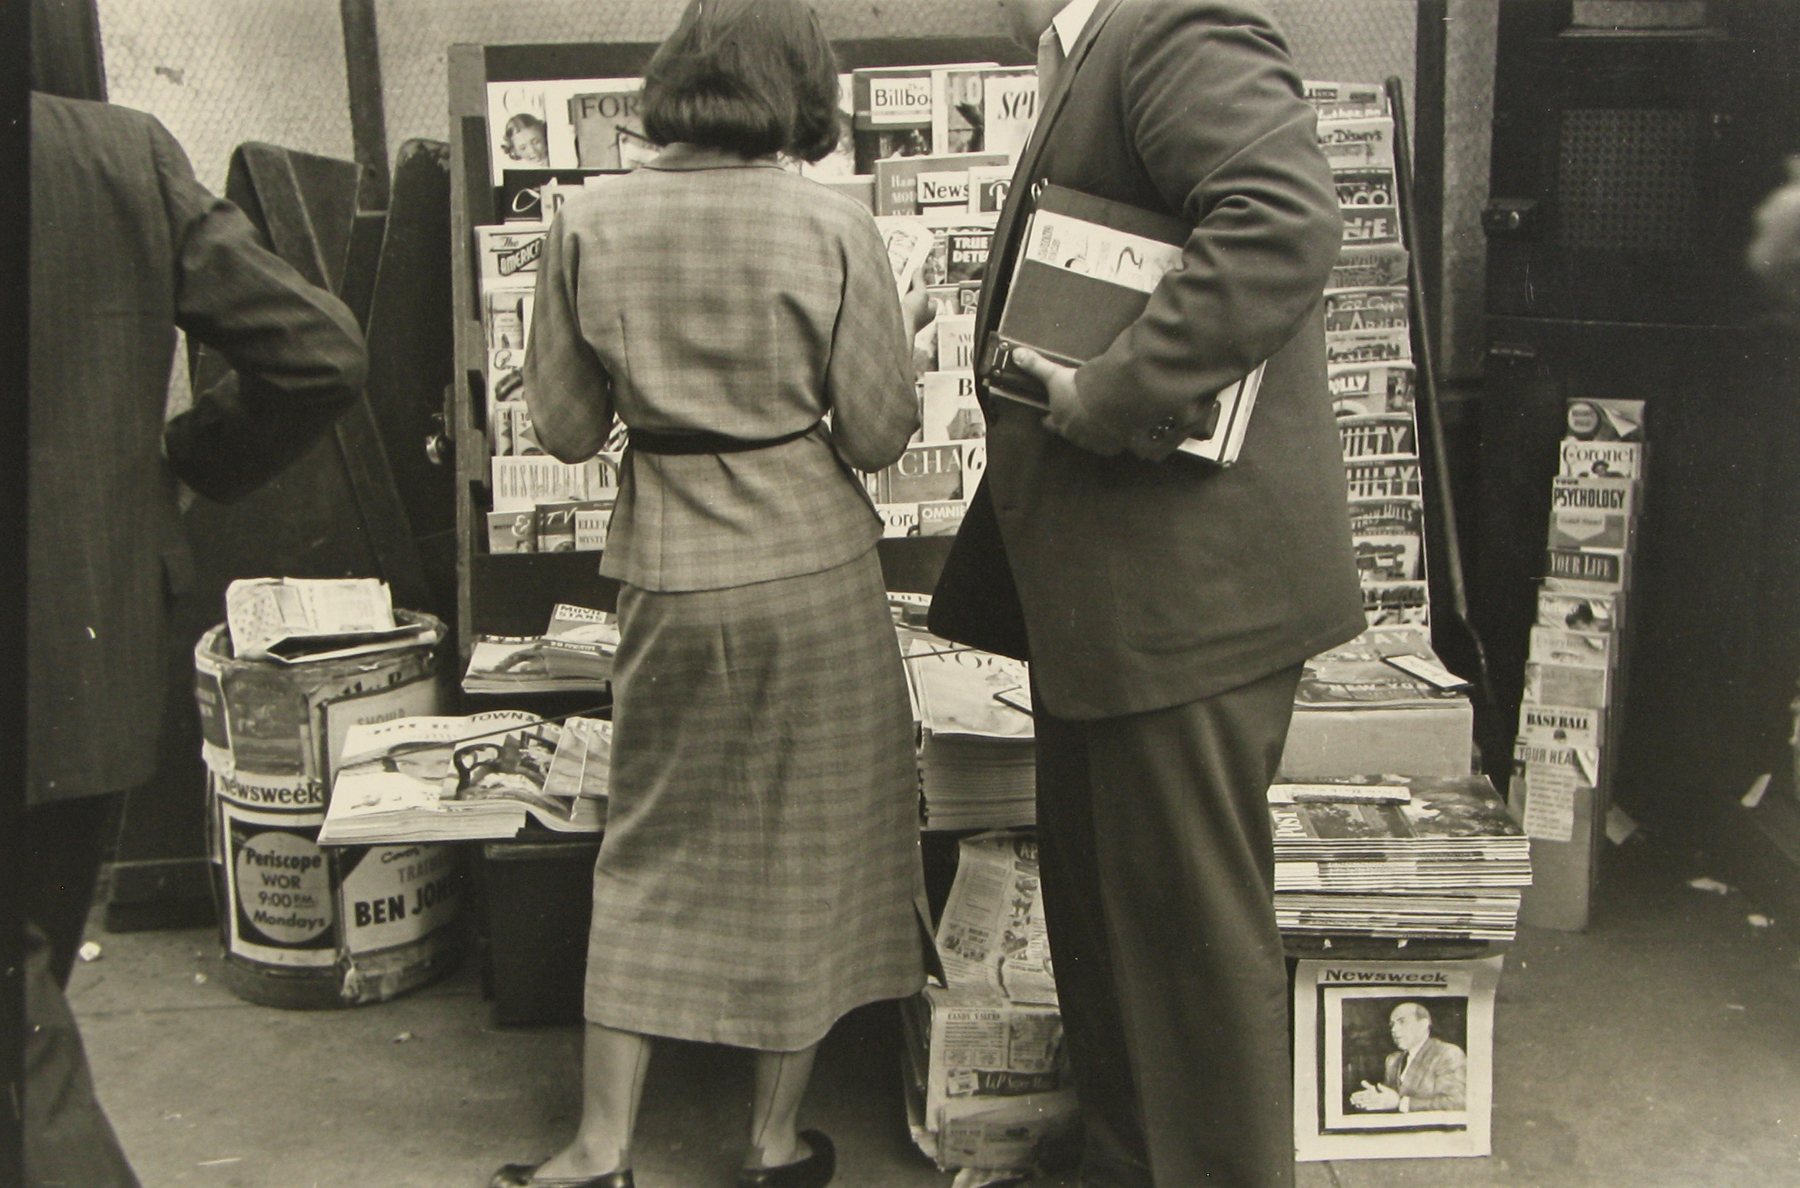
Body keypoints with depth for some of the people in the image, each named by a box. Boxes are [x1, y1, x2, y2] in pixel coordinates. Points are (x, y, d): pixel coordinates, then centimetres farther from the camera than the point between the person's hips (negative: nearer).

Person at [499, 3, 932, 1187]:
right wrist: (899, 334, 11)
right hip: (812, 567, -2)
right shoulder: (832, 226, -9)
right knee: (807, 844, 12)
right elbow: (876, 434, -7)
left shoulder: (591, 221, -3)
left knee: (653, 846, 15)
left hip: (667, 576, 2)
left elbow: (565, 426, 2)